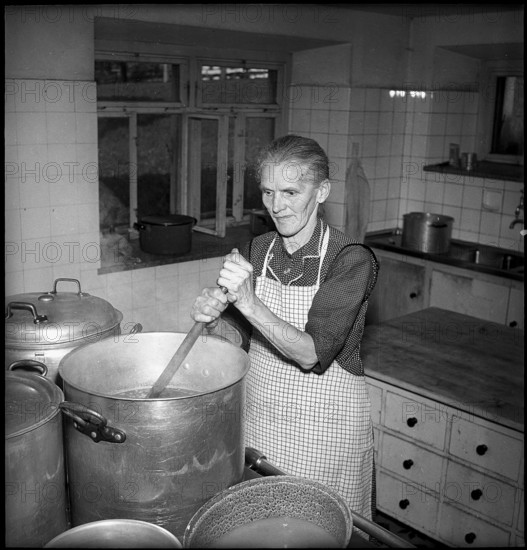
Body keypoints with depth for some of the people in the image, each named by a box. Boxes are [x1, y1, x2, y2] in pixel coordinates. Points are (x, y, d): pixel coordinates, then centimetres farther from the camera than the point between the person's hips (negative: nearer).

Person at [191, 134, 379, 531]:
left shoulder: (352, 260, -16)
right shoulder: (256, 250, 0)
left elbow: (312, 353, -24)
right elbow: (241, 339, 4)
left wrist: (249, 303, -34)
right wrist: (215, 319, -17)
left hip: (325, 425, -4)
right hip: (258, 414, 5)